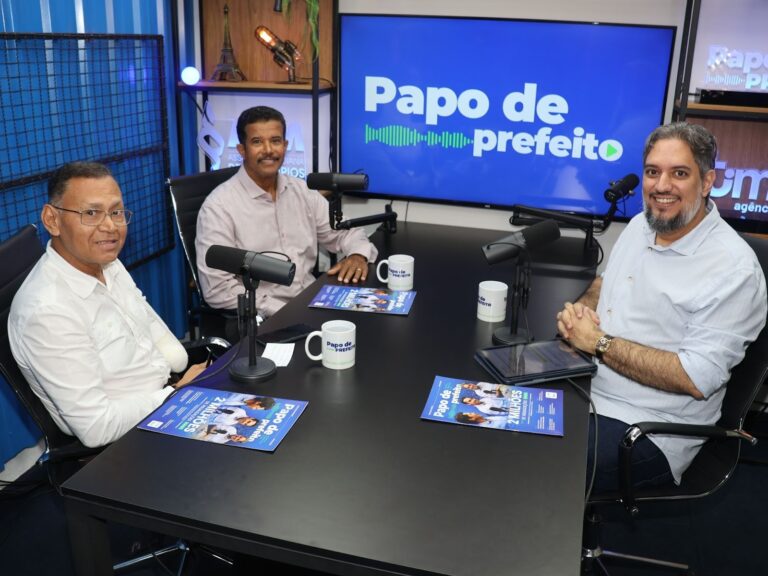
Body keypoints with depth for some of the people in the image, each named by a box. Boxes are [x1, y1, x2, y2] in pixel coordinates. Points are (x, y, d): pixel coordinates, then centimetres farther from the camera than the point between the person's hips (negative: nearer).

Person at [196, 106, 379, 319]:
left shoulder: (302, 191, 8)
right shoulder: (219, 206, -10)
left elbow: (343, 231, 17)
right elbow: (218, 289, -14)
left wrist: (358, 254, -6)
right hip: (262, 319, -6)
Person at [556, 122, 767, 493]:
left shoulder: (733, 267, -16)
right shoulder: (640, 225, 7)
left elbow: (697, 378, -22)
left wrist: (598, 342, -19)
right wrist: (580, 309, -1)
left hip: (647, 429, -7)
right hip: (584, 389, 8)